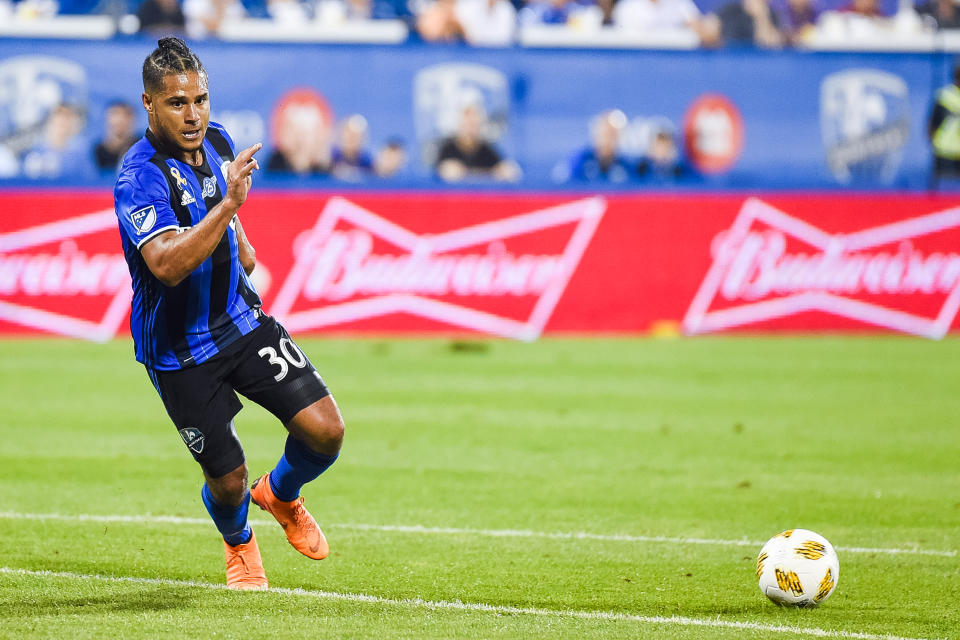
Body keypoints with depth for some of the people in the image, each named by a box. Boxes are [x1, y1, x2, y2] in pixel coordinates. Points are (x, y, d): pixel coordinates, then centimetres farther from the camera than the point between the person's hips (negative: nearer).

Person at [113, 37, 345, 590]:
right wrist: (229, 203, -45)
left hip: (241, 318, 6)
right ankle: (239, 544, 40)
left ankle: (281, 494, 26)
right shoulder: (140, 178, -25)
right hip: (179, 351, -5)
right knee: (227, 480, 2)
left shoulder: (218, 141, -2)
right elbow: (168, 265, -41)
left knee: (325, 429, -9)